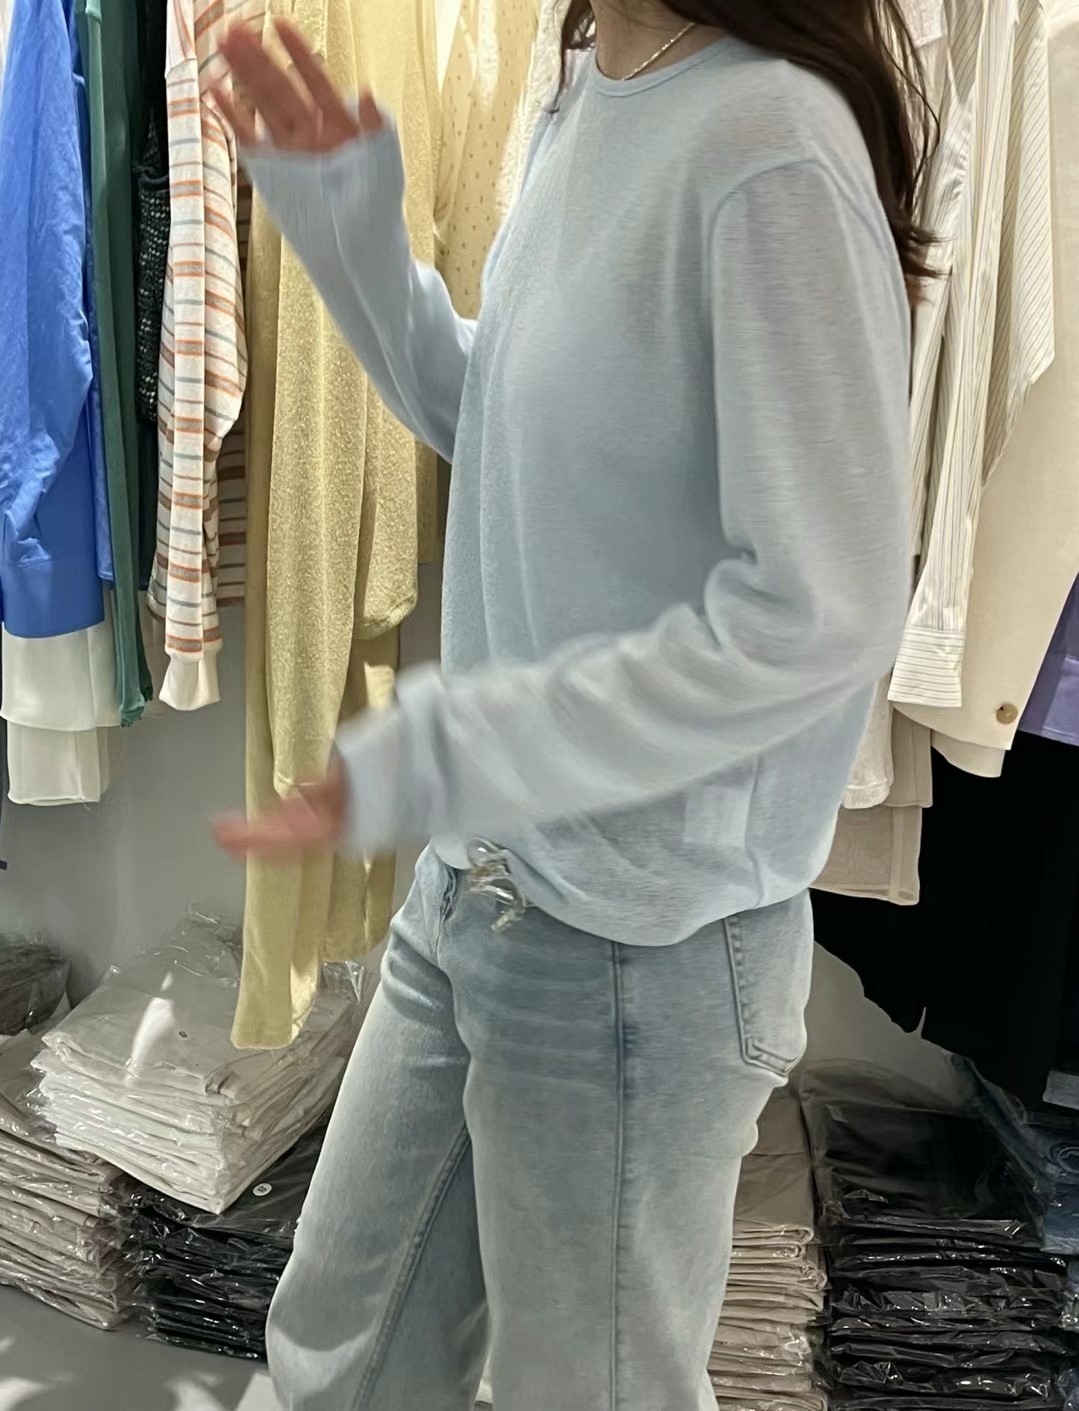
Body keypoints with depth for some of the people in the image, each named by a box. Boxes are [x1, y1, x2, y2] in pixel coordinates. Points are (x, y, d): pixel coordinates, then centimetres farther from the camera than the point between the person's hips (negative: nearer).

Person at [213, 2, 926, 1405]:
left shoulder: (771, 146, -20)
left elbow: (819, 619, -23)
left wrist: (433, 757, -23)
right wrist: (349, 230, 4)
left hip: (643, 949, -7)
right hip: (473, 889, 8)